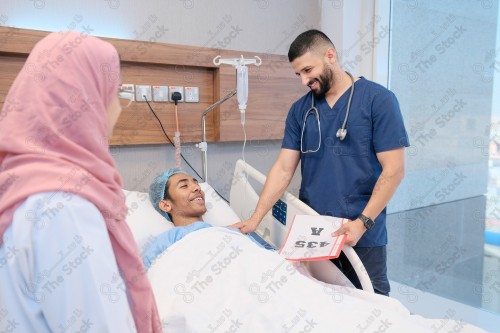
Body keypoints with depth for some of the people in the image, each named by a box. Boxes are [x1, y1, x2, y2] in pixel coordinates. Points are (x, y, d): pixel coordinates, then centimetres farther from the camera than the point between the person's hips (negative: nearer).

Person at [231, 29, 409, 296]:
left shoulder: (378, 100, -6)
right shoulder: (300, 110, 6)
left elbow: (393, 170, -9)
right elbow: (283, 168, 2)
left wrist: (362, 222, -16)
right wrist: (255, 218, -7)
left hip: (363, 236, -3)